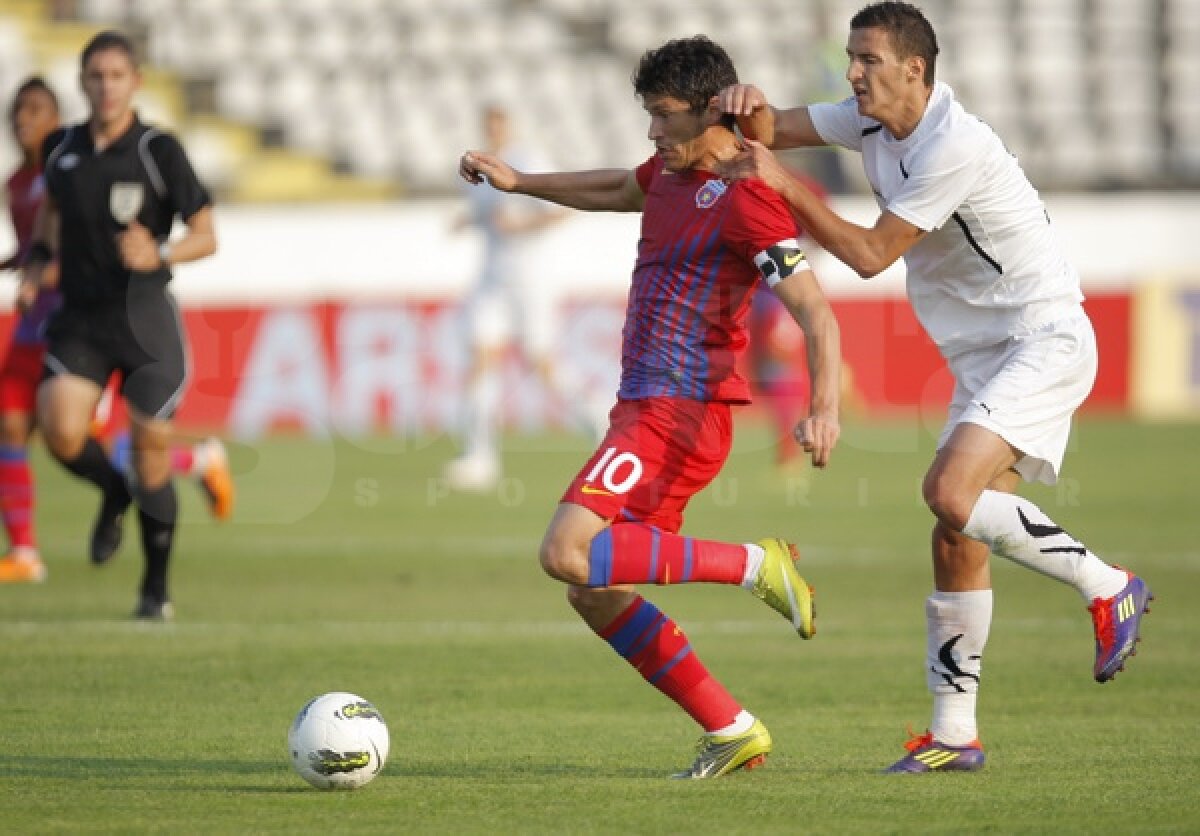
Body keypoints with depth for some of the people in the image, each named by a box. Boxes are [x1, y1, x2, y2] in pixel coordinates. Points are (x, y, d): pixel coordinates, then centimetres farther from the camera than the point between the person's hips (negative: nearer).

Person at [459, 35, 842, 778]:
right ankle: (734, 732, 8)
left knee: (568, 554, -23)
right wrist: (517, 181, 40)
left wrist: (825, 406, -32)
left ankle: (754, 565, -16)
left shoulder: (747, 200, -14)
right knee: (593, 593, 6)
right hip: (644, 407, 10)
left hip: (681, 411, -10)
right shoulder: (673, 172, 14)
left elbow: (816, 312, -20)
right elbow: (616, 192, 38)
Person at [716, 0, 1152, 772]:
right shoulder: (872, 121, 5)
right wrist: (752, 107, -10)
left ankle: (1108, 587, -10)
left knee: (952, 493, -26)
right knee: (956, 536, 4)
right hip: (982, 357, 9)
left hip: (1045, 341, -9)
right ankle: (954, 733, 9)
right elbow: (774, 131, 13)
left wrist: (782, 187, -14)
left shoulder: (955, 147, -22)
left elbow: (871, 255, -18)